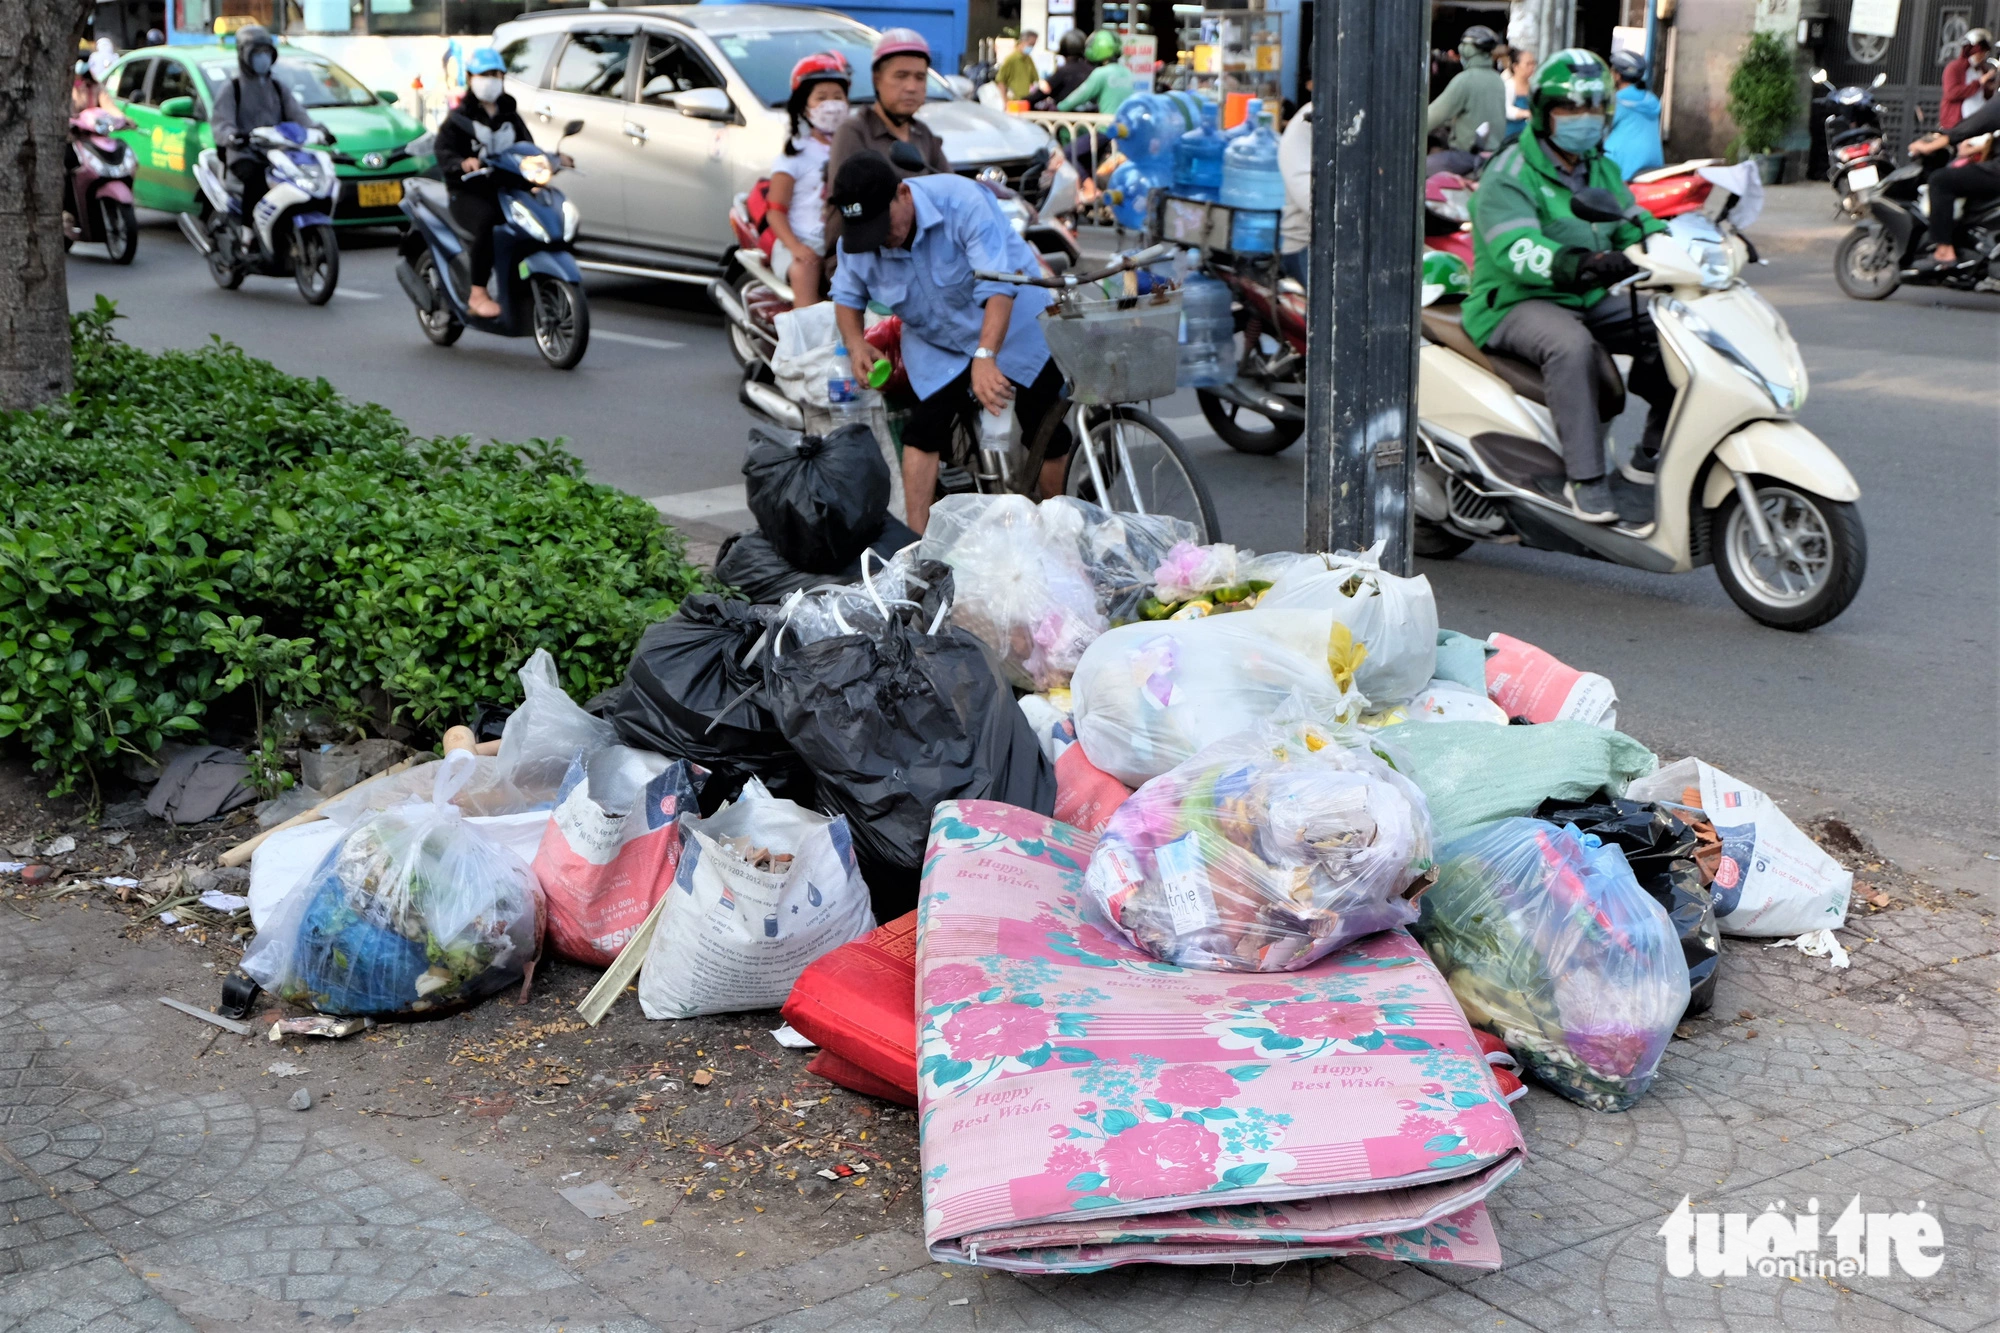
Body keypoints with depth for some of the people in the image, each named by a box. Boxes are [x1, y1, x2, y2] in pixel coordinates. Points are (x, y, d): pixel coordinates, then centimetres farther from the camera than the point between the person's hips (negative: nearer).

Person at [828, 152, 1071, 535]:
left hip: (1011, 327, -3)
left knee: (1046, 431, -2)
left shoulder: (962, 202, -33)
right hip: (937, 345, 4)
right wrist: (856, 345, -19)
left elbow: (999, 286, -40)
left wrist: (985, 358, -52)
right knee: (922, 430, -12)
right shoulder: (855, 243, -17)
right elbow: (847, 297, 2)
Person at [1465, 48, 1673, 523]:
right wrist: (1581, 264, -46)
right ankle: (1585, 478, -32)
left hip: (1587, 301, 8)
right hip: (1514, 303, -8)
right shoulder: (1510, 174, -12)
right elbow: (1515, 250, -28)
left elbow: (1635, 224, 14)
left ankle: (1652, 453, 5)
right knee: (1572, 343, -38)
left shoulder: (1602, 171, 15)